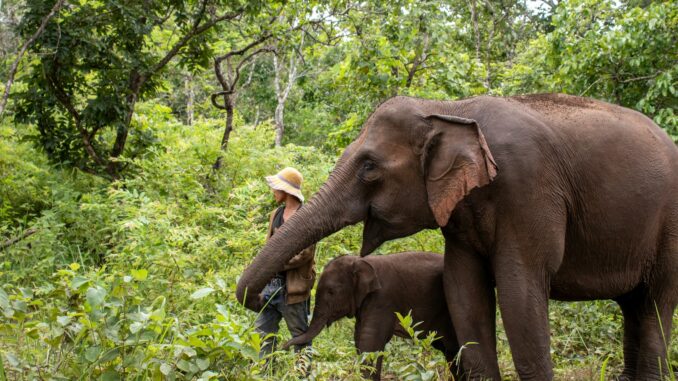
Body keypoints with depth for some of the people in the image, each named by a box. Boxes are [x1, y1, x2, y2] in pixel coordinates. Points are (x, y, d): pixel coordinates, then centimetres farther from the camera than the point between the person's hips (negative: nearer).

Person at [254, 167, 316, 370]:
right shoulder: (276, 214, 14)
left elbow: (304, 253, -17)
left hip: (293, 285, -8)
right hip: (271, 283, 8)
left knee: (299, 334, 3)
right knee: (263, 330, 8)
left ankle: (303, 371, 10)